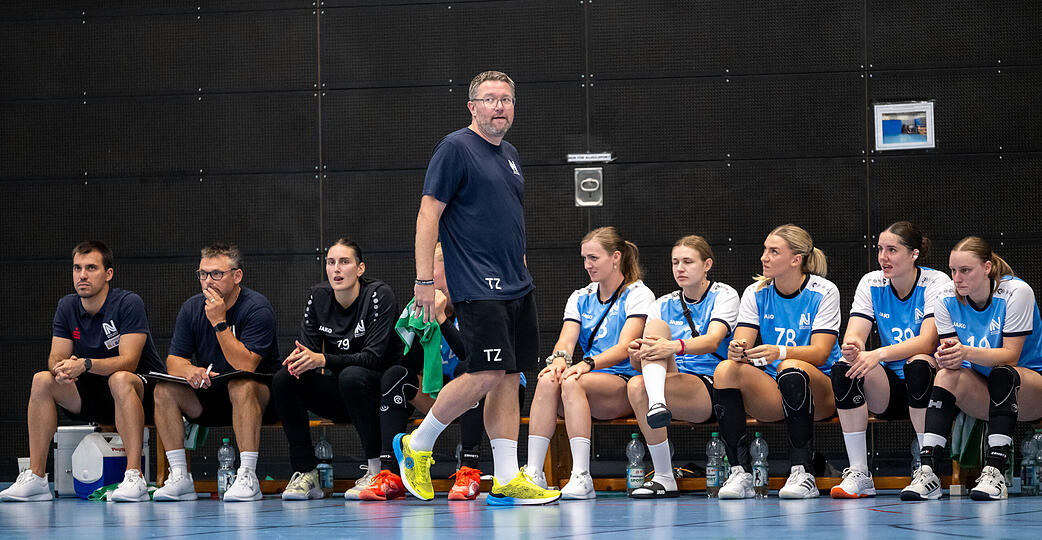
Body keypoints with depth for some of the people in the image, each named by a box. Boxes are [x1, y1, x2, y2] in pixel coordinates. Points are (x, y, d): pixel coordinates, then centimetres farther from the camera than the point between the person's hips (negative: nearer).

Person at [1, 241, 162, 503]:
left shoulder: (129, 303, -15)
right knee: (42, 381, -14)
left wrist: (85, 365, -38)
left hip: (141, 391, -6)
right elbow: (56, 357, 0)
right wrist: (61, 368, -26)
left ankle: (134, 478, -43)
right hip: (92, 396, 6)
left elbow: (128, 361, -24)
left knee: (120, 380, -38)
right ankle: (35, 478, -15)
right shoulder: (67, 306, 3)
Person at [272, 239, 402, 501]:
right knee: (283, 379, -17)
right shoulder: (318, 296, 1)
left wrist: (322, 360, -34)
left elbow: (373, 356, -22)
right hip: (339, 400, 5)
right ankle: (305, 474, -16)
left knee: (351, 376, -37)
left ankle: (377, 470, -25)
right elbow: (309, 347, 0)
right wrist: (299, 358, -25)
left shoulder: (379, 295, -15)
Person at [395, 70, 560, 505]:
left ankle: (507, 479, 5)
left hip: (516, 286, 8)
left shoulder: (510, 154, 18)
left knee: (509, 379, 4)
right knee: (486, 375, -14)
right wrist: (424, 279, -16)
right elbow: (429, 213, -10)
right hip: (477, 287, -8)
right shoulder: (455, 148, -7)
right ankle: (416, 445, 4)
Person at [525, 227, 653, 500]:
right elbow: (566, 339, 3)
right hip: (590, 379, 4)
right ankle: (534, 473, -37)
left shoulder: (638, 294, 3)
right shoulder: (580, 298, 20)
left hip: (626, 386, -4)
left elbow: (625, 347, -12)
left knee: (572, 382, -35)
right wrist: (559, 359, -22)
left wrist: (589, 364, -29)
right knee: (547, 380, -29)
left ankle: (582, 477, -41)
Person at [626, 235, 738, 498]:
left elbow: (712, 341, -16)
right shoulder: (663, 305, 18)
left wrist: (675, 347, -36)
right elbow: (641, 362, 9)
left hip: (712, 390, -5)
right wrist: (636, 355, -17)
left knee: (639, 386, -31)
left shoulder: (724, 295, 4)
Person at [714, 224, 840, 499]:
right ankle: (739, 473, -29)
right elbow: (741, 345, -4)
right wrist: (737, 351, -30)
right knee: (726, 369, -25)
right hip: (771, 395, 3)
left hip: (819, 394, -3)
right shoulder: (756, 293, 5)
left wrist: (780, 352, -36)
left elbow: (820, 352, -16)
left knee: (791, 368, -36)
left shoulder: (824, 292, -6)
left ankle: (802, 473, -32)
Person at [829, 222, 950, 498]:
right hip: (889, 390, 4)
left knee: (918, 365, -37)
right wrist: (852, 348, -34)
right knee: (843, 368, -25)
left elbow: (928, 341, -23)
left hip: (928, 383, -4)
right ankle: (859, 474, -26)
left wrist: (880, 354, -38)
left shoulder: (936, 283, -9)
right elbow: (854, 335, -7)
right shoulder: (871, 283, 3)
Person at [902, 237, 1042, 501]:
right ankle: (927, 472, -38)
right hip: (982, 394, 3)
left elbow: (1011, 356, -20)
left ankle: (995, 472, -40)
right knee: (947, 374, -28)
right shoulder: (947, 301, -3)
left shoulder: (1016, 292, -16)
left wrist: (966, 352, -37)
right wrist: (946, 356, -30)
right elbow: (952, 351, -4)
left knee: (1003, 373, -36)